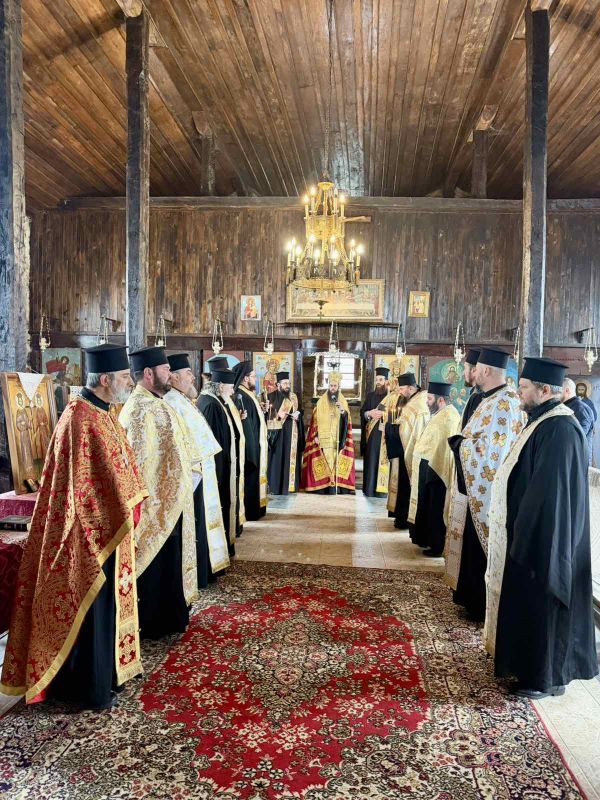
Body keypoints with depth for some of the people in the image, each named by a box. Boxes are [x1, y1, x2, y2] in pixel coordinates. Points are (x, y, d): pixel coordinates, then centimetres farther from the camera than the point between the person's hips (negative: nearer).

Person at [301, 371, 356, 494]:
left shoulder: (343, 402, 9)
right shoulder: (321, 401, 7)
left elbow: (347, 420, 1)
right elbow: (315, 420, 5)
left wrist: (343, 411, -18)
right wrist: (315, 436, -4)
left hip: (337, 439, 0)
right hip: (323, 438, 0)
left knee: (336, 461, -6)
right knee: (323, 461, -6)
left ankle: (335, 486, -5)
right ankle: (323, 486, -4)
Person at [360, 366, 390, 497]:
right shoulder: (370, 395, 13)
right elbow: (362, 412, 9)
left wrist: (384, 414, -16)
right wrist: (369, 413, -10)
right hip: (371, 433, 3)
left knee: (382, 460, -4)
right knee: (370, 460, 2)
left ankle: (382, 489, 1)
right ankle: (370, 488, 8)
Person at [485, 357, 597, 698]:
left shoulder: (559, 429, -23)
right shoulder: (545, 422, 8)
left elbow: (548, 491, -26)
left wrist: (524, 538, -21)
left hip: (544, 537, -10)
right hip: (534, 531, 10)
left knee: (542, 607, 5)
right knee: (529, 604, 19)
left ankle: (547, 677, 21)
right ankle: (532, 664, 34)